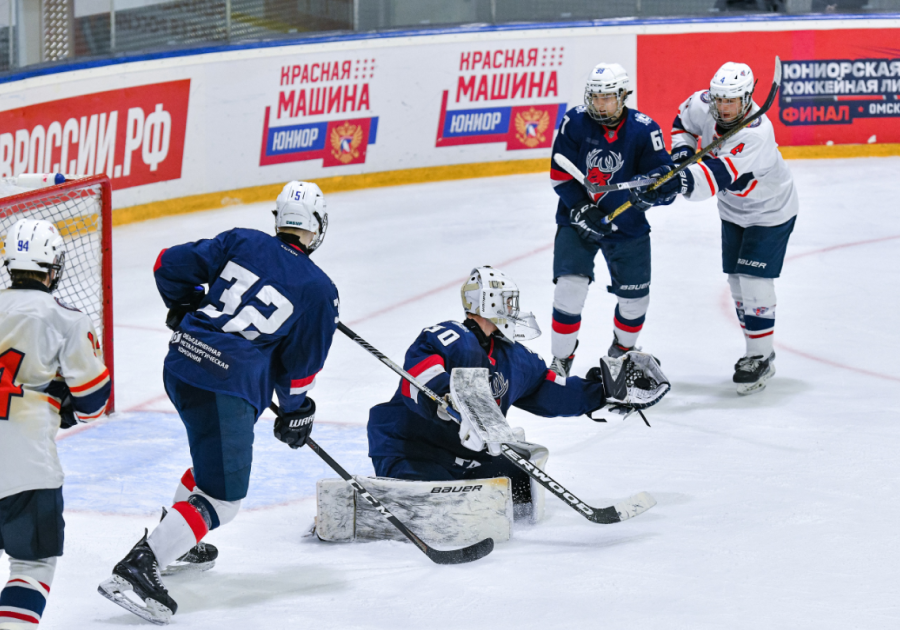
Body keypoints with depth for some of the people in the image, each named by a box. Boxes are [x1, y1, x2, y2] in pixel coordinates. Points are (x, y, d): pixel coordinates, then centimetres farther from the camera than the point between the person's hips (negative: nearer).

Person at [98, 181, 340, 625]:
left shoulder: (242, 242, 8)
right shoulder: (319, 291, -2)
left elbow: (171, 265, 7)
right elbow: (301, 364, 4)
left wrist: (186, 309, 25)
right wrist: (295, 413, 20)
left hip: (181, 361, 7)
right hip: (226, 386, -7)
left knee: (218, 453, 33)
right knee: (221, 499, -5)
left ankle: (176, 541, 42)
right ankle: (137, 568, -20)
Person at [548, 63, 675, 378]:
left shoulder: (643, 130, -15)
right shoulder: (575, 122, -14)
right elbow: (560, 174, -10)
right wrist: (583, 209, -20)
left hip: (627, 225, 1)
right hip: (577, 219, -1)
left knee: (634, 298, 9)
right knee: (570, 286, -17)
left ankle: (622, 351, 40)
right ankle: (560, 361, -1)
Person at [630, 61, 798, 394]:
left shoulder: (756, 133, -39)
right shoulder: (703, 105, -18)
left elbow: (717, 175, -49)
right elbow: (684, 118, 8)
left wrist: (678, 183, -62)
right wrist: (681, 150, -10)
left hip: (771, 210, -7)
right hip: (734, 210, 7)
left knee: (754, 279, -12)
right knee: (736, 279, 10)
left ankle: (761, 359, -1)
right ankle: (756, 350, 23)